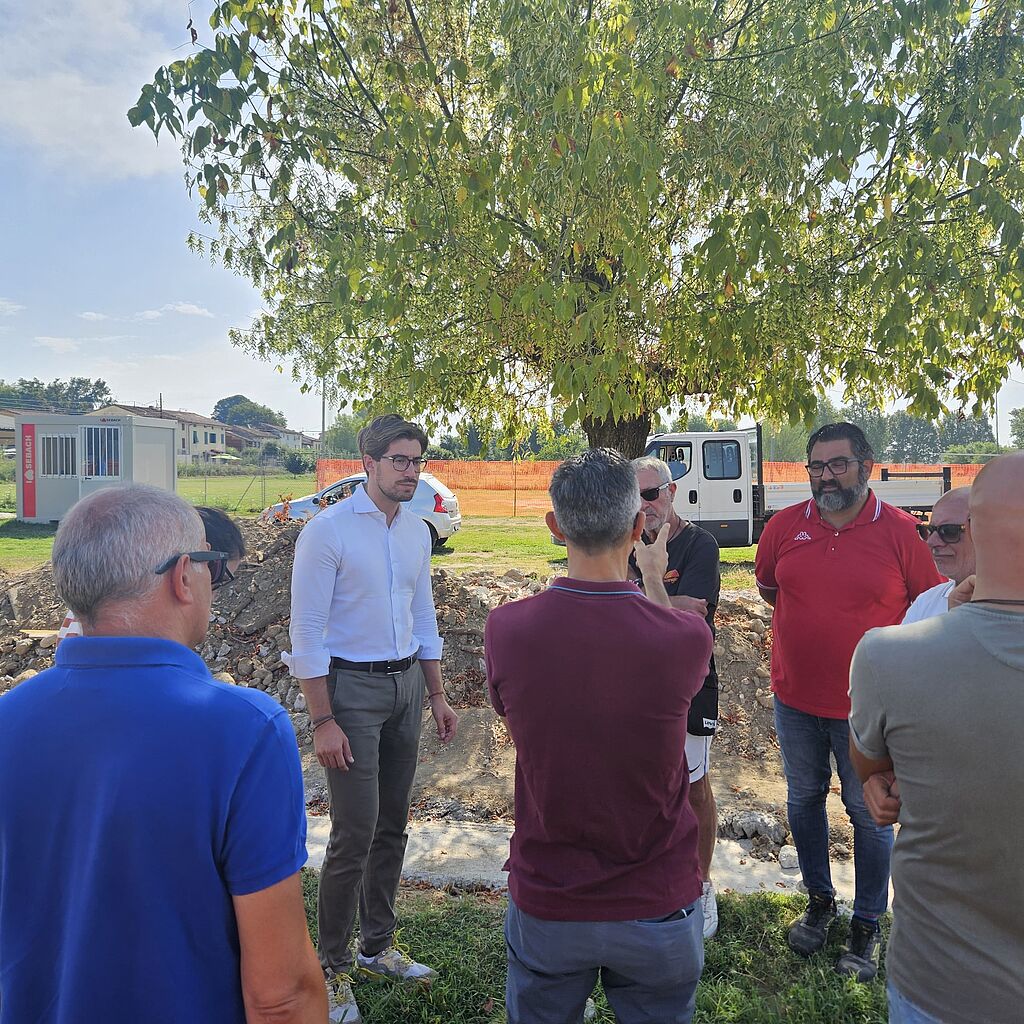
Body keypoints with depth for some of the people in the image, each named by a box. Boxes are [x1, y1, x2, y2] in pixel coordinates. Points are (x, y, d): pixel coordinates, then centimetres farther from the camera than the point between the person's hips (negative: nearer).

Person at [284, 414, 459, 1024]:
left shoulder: (417, 532, 7)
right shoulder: (327, 530, -13)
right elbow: (307, 633, -14)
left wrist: (437, 697, 13)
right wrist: (324, 722, -17)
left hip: (406, 684, 7)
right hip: (350, 687, -6)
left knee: (394, 825, 15)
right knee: (355, 833, -3)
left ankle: (377, 946, 35)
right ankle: (333, 968, 20)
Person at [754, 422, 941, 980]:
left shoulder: (900, 531, -12)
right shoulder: (785, 525, -4)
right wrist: (813, 620, 8)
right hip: (795, 699, 3)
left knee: (870, 816, 11)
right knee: (803, 800, 18)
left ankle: (867, 925, 32)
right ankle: (819, 900, 41)